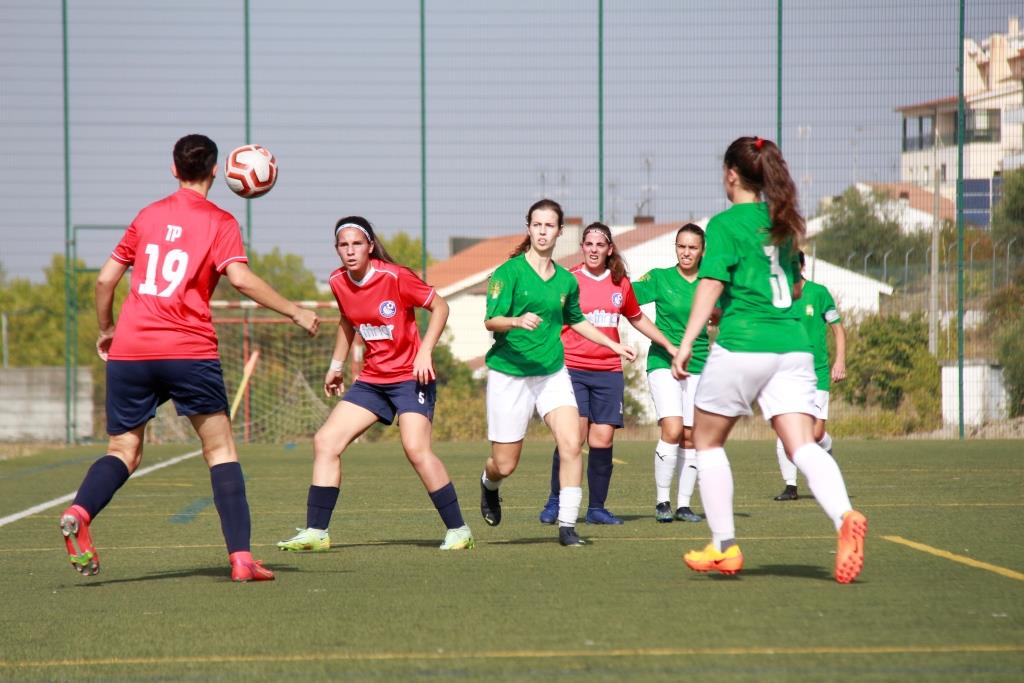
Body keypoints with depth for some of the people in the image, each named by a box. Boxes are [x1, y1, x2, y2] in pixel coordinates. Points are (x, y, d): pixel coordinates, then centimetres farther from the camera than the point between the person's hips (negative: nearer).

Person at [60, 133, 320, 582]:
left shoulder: (149, 216, 15)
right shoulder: (219, 222, 2)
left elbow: (105, 279, 15)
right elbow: (240, 278, -13)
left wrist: (106, 329, 30)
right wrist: (295, 313, -5)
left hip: (129, 350, 3)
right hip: (188, 351, -3)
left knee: (123, 453, 10)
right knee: (221, 450, 7)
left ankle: (79, 512, -20)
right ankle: (241, 558, -2)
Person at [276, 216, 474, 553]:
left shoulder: (395, 277, -16)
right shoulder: (338, 282, 2)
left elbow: (440, 306, -7)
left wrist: (425, 352, -16)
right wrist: (336, 366, 24)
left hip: (410, 376, -6)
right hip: (371, 379, 6)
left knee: (417, 449, -22)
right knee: (325, 442, -3)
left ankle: (457, 530, -10)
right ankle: (315, 532, 3)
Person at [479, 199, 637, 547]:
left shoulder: (566, 280, 8)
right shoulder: (510, 272, -8)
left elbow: (576, 320, 26)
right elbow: (491, 320, -14)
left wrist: (614, 345, 27)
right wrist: (518, 321, -34)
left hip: (553, 372, 4)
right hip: (509, 373, -4)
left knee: (571, 443, -18)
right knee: (505, 464, 3)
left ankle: (567, 525, -12)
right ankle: (489, 485, 41)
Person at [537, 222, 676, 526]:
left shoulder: (621, 283, 11)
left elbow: (638, 318, 27)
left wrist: (669, 345, 30)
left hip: (609, 370, 3)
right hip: (572, 368, -3)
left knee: (602, 439, -1)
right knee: (573, 436, -14)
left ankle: (596, 508, 9)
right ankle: (555, 502, 0)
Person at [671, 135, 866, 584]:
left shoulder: (726, 224, -4)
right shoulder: (783, 222, 16)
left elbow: (711, 285, -15)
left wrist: (686, 342, -16)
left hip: (741, 346, -5)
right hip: (792, 344, 5)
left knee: (708, 442, 13)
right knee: (803, 446, -5)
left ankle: (724, 547, 13)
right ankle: (844, 517, -33)